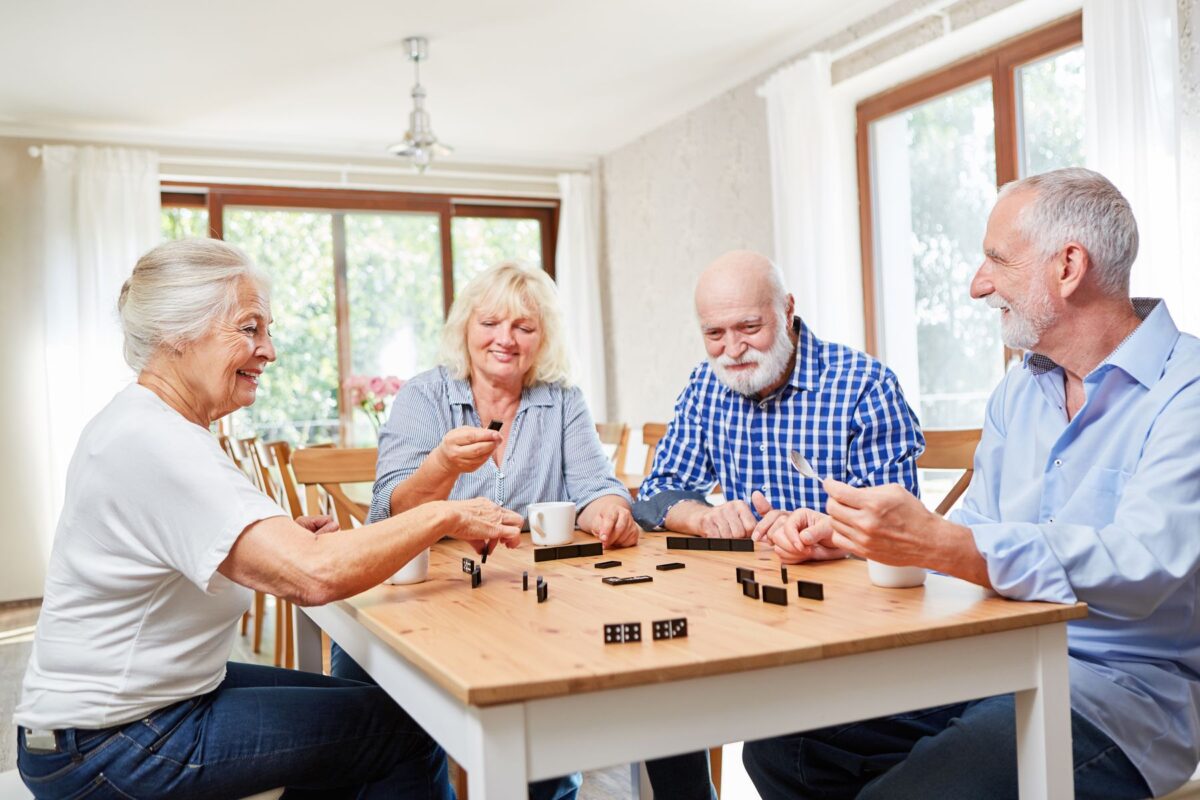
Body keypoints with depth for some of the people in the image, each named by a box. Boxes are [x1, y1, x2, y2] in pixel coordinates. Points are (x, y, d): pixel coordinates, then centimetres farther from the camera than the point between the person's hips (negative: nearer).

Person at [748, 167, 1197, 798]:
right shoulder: (1018, 390, 14)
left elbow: (1141, 568, -28)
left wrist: (933, 542, -35)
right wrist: (842, 534, 6)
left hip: (1121, 688, -7)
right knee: (779, 745, -5)